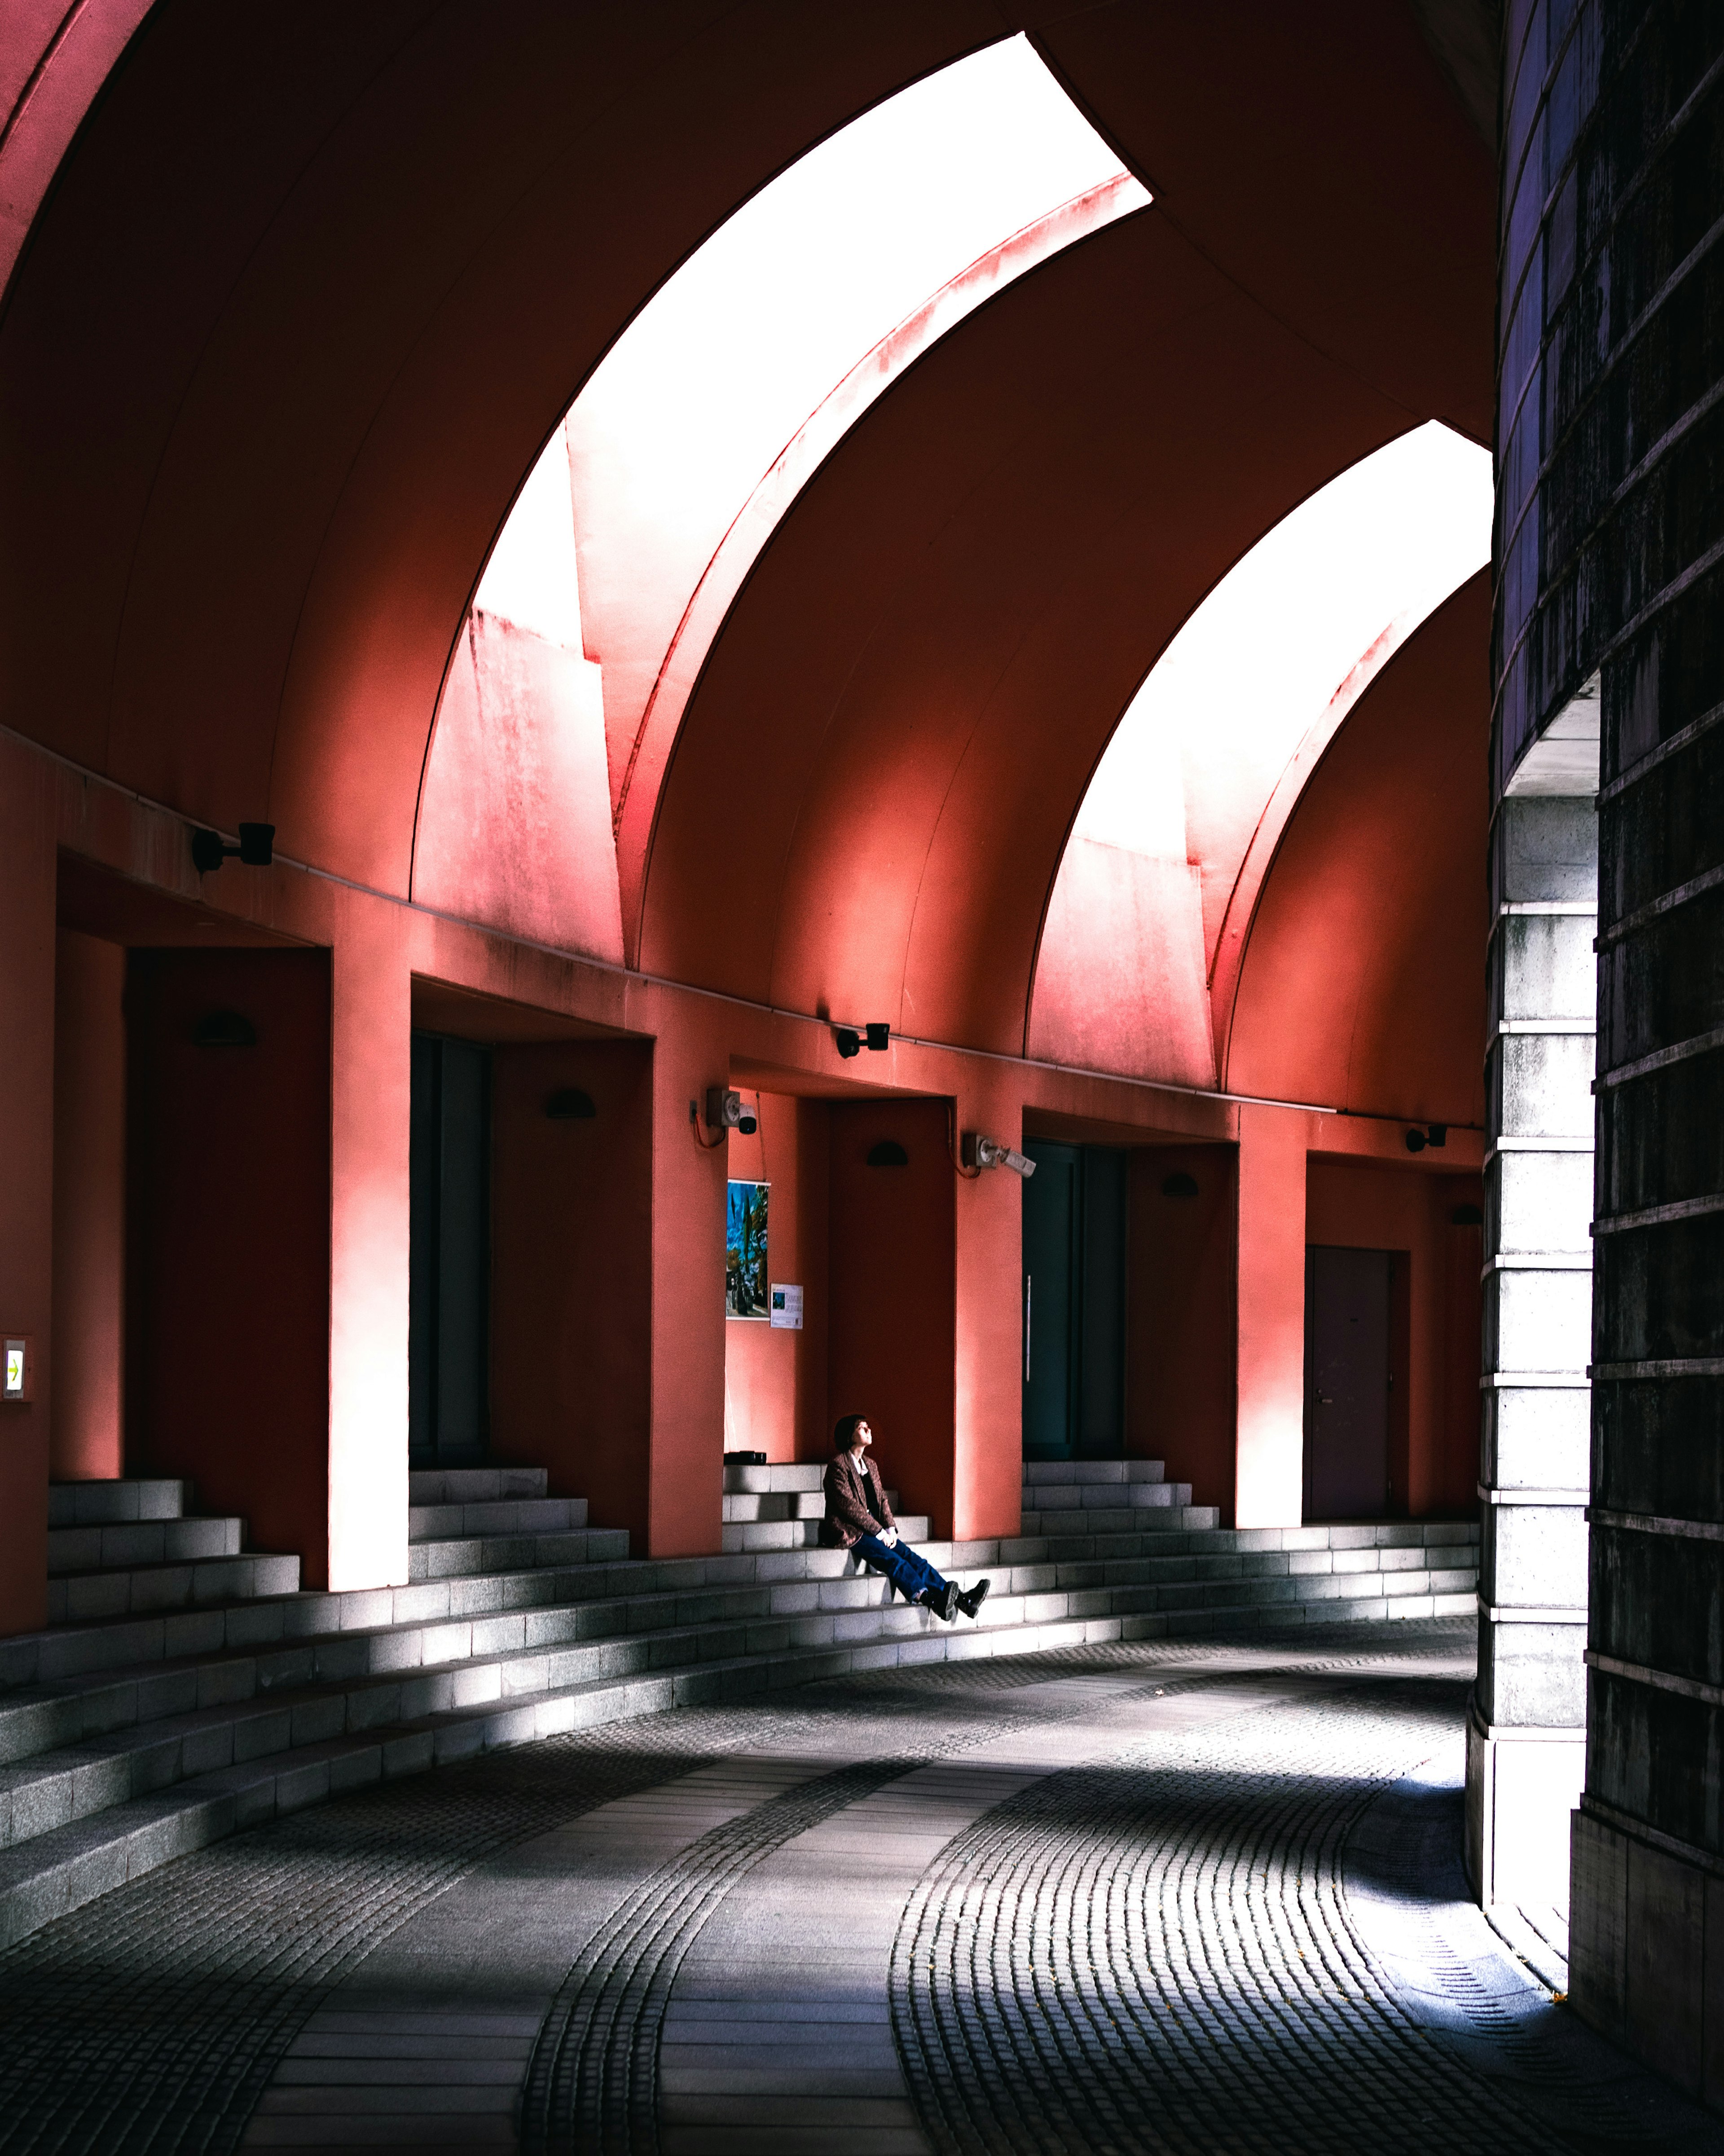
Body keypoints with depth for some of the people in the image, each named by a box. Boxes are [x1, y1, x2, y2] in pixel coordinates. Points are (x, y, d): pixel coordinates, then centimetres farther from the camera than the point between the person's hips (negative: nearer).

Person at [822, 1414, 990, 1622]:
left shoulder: (870, 1465, 18)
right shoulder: (838, 1466, -8)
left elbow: (882, 1499, 16)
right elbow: (848, 1505, -15)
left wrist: (890, 1529, -2)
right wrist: (879, 1532, -16)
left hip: (874, 1528, 7)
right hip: (850, 1531, -7)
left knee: (910, 1556, -14)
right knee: (891, 1559, -29)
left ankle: (959, 1598, -29)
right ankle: (929, 1599, -49)